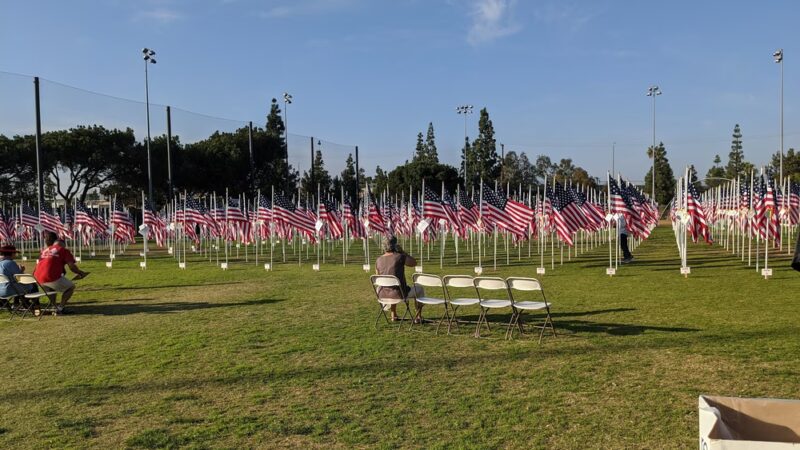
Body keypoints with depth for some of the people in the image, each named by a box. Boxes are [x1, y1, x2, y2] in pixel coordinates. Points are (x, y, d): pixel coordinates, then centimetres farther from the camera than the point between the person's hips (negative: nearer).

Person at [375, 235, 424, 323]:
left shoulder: (378, 260, 0)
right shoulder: (400, 257, -14)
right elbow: (414, 263, 2)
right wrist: (402, 252, 2)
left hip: (382, 294, 5)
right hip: (399, 293, -5)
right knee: (419, 290, 24)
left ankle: (393, 316, 46)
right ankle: (418, 317, 28)